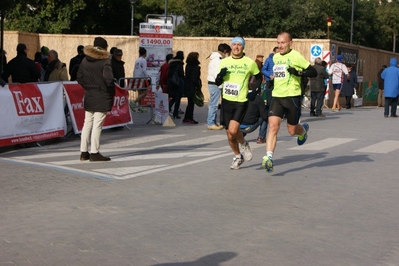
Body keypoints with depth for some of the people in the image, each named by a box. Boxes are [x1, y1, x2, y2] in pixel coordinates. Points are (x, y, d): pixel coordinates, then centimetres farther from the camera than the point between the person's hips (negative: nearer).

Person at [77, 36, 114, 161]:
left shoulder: (85, 60, 7)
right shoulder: (105, 61, -11)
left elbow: (79, 78, 7)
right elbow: (109, 79, -18)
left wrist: (88, 87, 14)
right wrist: (111, 93, -5)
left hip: (89, 97, 6)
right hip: (102, 98, -6)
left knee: (87, 124, 11)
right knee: (97, 125, -4)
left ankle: (84, 152, 15)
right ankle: (94, 153, -2)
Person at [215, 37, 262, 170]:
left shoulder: (250, 63, -2)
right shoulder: (224, 62, 6)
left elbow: (258, 78, 13)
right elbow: (217, 83, 11)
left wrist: (254, 91, -2)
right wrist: (220, 75, -10)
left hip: (241, 102, -3)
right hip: (226, 101, 4)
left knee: (233, 130, -20)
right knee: (229, 134, 7)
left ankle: (244, 144, 12)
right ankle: (238, 156, 31)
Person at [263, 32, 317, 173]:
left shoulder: (296, 56, -8)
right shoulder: (275, 57, 13)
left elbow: (313, 72, -10)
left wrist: (298, 72, -23)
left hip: (292, 97, -5)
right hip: (277, 97, 5)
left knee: (292, 130, 8)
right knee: (273, 126, -13)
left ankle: (304, 129, 44)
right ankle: (268, 158, -18)